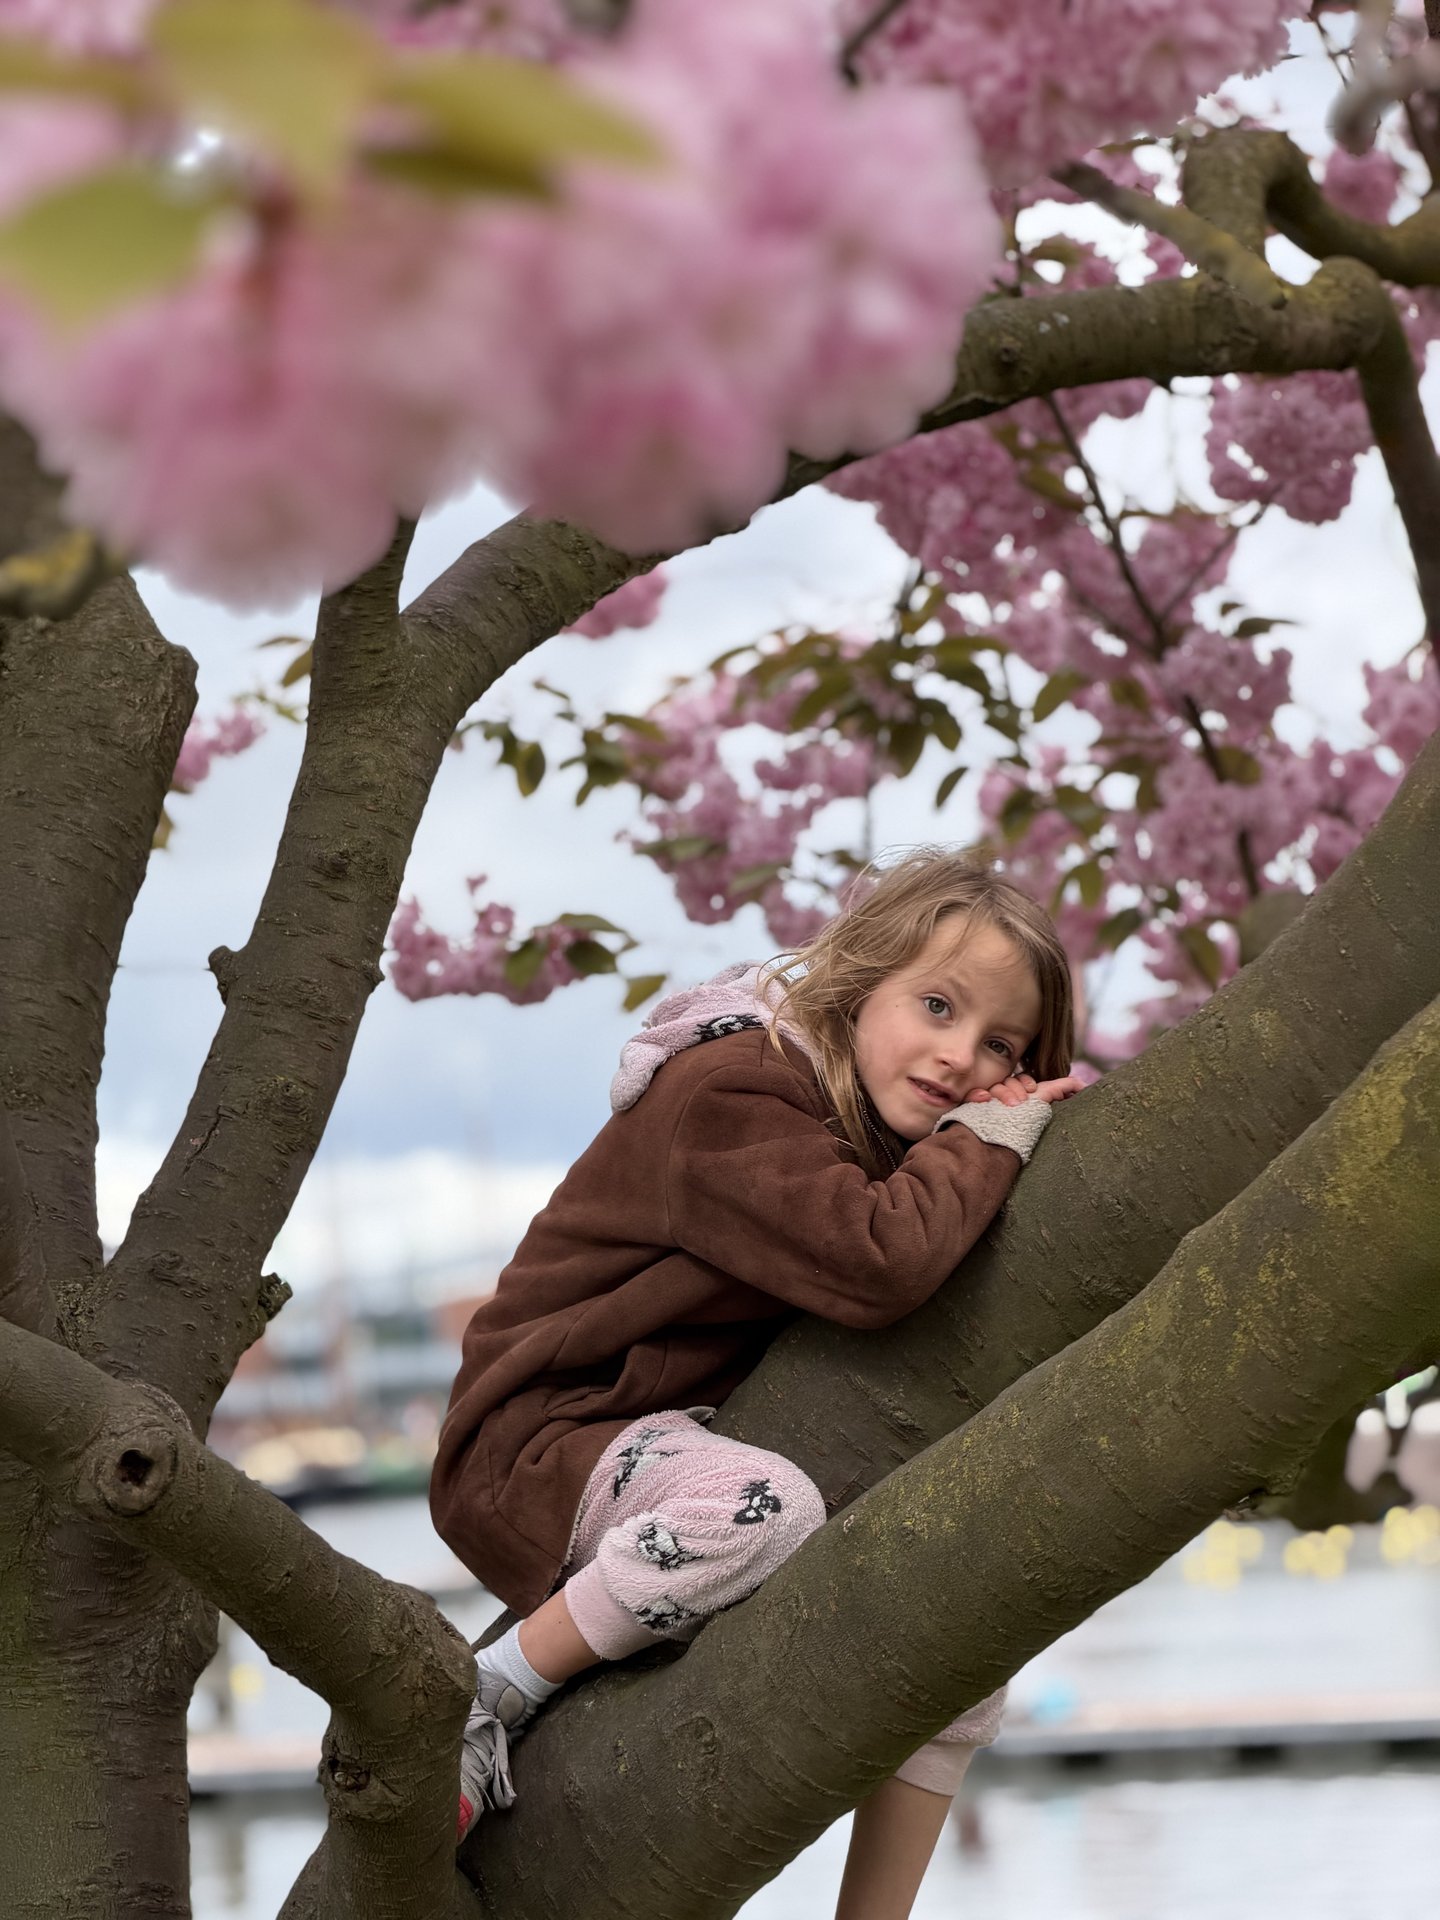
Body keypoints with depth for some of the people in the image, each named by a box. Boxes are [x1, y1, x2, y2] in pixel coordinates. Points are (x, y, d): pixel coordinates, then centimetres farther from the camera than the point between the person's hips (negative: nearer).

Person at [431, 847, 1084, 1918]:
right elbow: (874, 1266, -34)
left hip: (695, 1440, 9)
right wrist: (983, 1143, -19)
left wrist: (1019, 1132, -5)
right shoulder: (732, 1096, -21)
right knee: (763, 1507, -39)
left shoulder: (883, 1135, 9)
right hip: (547, 1442, -9)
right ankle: (478, 1706, -23)